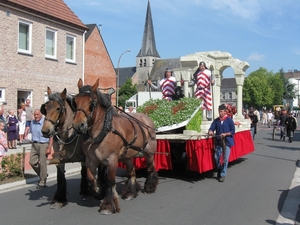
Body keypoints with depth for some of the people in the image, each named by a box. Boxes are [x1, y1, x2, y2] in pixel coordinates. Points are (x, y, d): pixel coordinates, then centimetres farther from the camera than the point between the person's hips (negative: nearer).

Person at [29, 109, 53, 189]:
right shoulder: (32, 123, 8)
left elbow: (51, 137, -13)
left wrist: (49, 148, -17)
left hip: (43, 144, -7)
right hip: (34, 145, 7)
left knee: (42, 163, -2)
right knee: (32, 162, 5)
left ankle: (42, 182, 9)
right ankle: (42, 175, 27)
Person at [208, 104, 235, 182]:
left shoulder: (229, 120, -3)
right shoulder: (216, 120, 7)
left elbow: (233, 131, -4)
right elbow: (211, 128, 4)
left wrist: (225, 134, -18)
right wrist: (210, 131, -19)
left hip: (227, 142, -3)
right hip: (218, 142, 3)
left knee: (225, 159, -2)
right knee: (216, 157, 4)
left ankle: (223, 175, 8)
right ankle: (219, 171, 28)